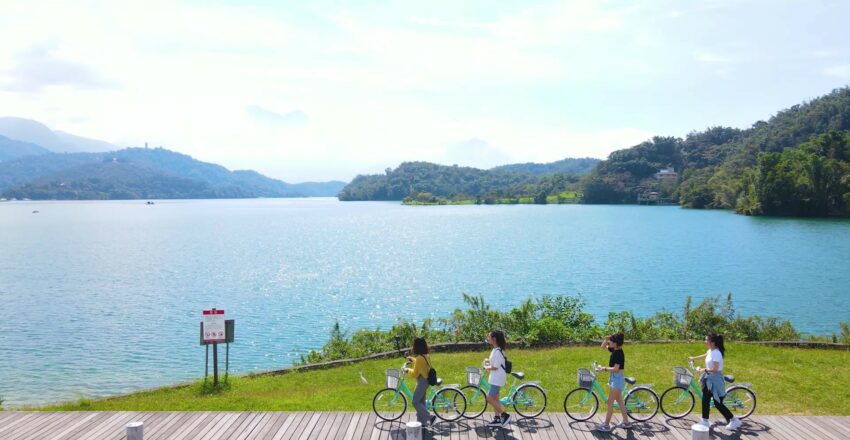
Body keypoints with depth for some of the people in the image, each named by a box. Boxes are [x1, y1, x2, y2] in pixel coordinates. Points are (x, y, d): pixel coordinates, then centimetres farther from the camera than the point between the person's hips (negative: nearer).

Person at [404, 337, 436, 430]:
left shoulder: (419, 358, -24)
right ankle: (422, 422, 22)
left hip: (422, 381, -9)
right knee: (421, 402, 16)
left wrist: (408, 370, -2)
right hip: (425, 380, 10)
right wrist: (412, 360, 21)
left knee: (416, 402, -2)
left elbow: (415, 373, -19)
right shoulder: (425, 356, 4)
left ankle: (430, 418, -6)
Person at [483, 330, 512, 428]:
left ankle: (505, 415, -1)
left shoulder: (497, 351, -21)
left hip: (497, 378, -10)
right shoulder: (496, 350, 10)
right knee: (495, 399, 14)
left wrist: (486, 367, -6)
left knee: (489, 398, -8)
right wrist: (488, 361, 7)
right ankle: (497, 419, 19)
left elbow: (495, 367, -22)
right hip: (495, 378, 10)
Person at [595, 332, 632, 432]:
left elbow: (616, 369, -26)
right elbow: (603, 346, 18)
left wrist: (604, 369, -16)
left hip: (617, 379, -10)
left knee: (610, 403, -3)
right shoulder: (614, 350, 5)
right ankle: (626, 422, 26)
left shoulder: (619, 353, -21)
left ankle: (606, 425, 3)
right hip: (614, 378, 10)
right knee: (620, 401, 17)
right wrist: (606, 339, 0)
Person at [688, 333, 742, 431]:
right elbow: (704, 356, 28)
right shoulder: (710, 351, 5)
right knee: (705, 400, 12)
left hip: (715, 380, -9)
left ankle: (734, 421, 11)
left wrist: (704, 370, -18)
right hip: (709, 379, 9)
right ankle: (705, 421, 21)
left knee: (718, 404, -2)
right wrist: (693, 358, 38)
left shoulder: (716, 353, -24)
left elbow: (715, 369, -28)